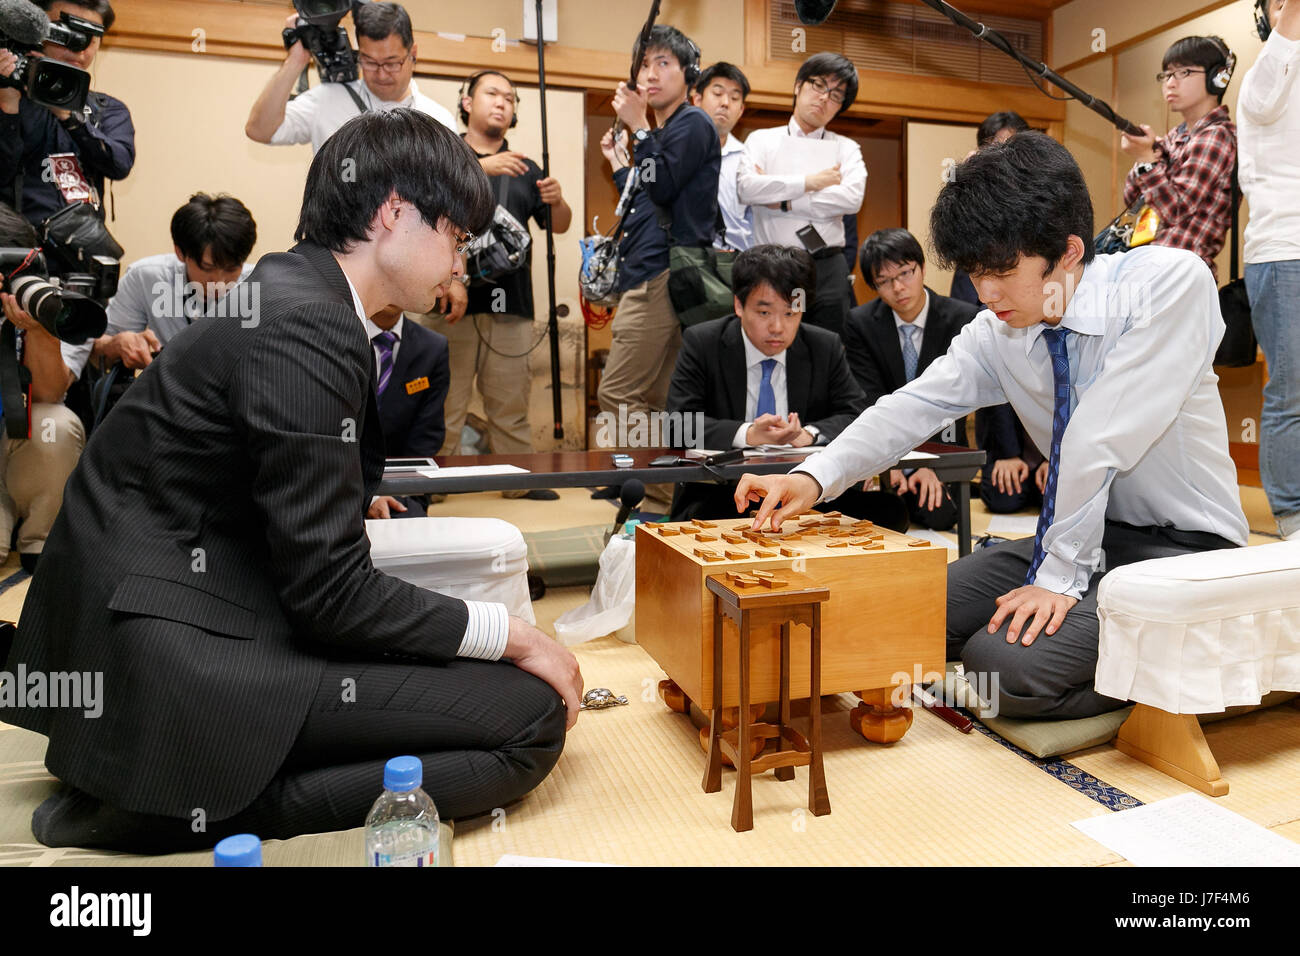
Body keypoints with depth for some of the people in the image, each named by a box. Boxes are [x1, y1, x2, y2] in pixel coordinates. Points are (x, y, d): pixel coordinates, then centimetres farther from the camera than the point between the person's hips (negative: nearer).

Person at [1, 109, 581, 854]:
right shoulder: (306, 328, -19)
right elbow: (330, 590, -19)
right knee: (532, 716, -15)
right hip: (175, 663, -10)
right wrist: (508, 633, -10)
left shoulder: (291, 292, 11)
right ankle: (183, 811, -10)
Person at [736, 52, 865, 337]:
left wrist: (784, 202, -5)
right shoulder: (762, 139, 13)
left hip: (827, 268, 1)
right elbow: (747, 187, -7)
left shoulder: (846, 148, 15)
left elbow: (852, 198, -5)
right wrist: (809, 182, -5)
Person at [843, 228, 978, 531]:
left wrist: (931, 463, -29)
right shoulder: (860, 324, -4)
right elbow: (871, 402, -12)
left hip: (940, 444, 0)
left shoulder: (962, 319, -8)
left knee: (939, 514, -24)